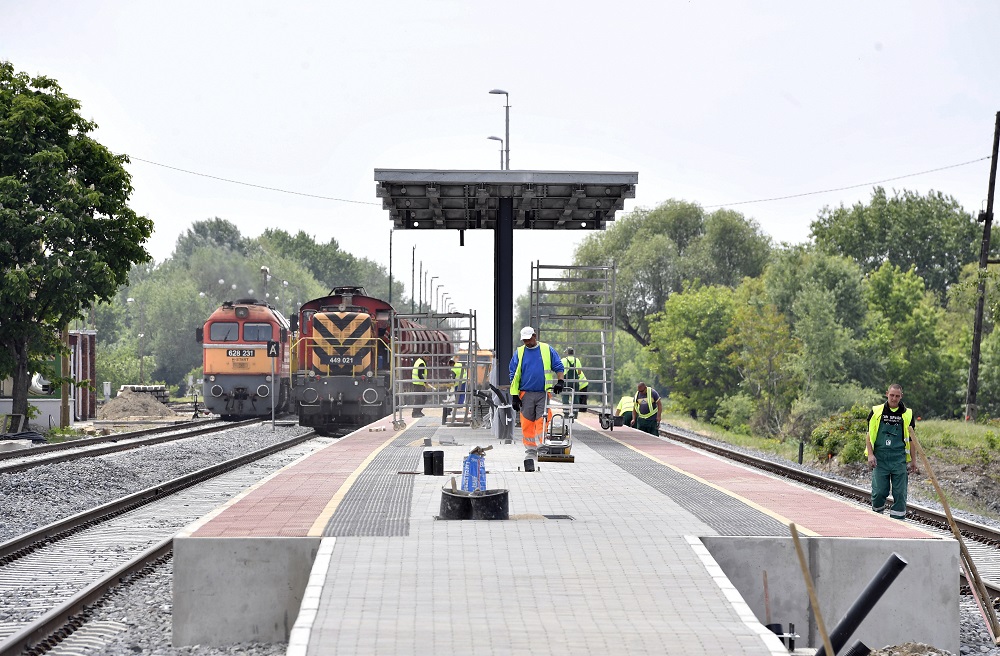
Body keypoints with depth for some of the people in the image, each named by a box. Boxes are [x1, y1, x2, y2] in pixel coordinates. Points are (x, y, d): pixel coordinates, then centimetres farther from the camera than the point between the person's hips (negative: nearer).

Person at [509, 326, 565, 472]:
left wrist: (560, 381, -4)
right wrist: (514, 395, 4)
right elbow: (514, 376, 10)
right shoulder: (519, 353, 10)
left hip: (544, 394, -1)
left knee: (541, 423, -9)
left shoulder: (547, 350, 7)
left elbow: (558, 367, 12)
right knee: (527, 425, 0)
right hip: (526, 394, 1)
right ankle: (529, 455, 6)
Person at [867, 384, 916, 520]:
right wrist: (870, 454, -6)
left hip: (899, 459, 1)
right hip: (880, 458, -1)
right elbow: (869, 435, 6)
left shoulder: (907, 414, 8)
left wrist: (912, 461, 12)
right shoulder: (876, 412, 5)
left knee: (900, 493, -1)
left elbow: (911, 439, 14)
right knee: (879, 491, -3)